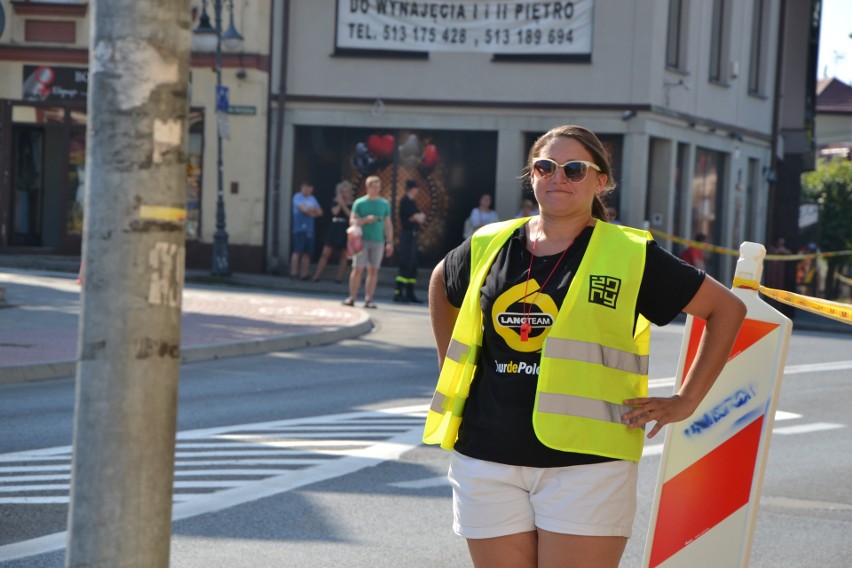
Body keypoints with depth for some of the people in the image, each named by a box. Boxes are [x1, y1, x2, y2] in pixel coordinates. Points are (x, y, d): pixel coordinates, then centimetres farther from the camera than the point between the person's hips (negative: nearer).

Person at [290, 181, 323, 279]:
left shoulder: (312, 199, 18)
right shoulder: (297, 197, -1)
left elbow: (319, 212, 13)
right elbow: (304, 209, -14)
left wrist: (310, 211, -4)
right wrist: (313, 210, 4)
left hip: (310, 230, 6)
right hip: (300, 228, -6)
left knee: (307, 253, 2)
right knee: (297, 251, -10)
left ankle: (304, 273, 5)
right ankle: (293, 272, -10)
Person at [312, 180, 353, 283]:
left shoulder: (352, 205, 4)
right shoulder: (335, 203, 6)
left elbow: (351, 215, -13)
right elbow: (335, 212, -11)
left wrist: (343, 205, -13)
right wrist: (339, 203, -9)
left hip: (345, 232, 0)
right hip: (333, 231, 0)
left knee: (343, 256, 1)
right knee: (325, 254, -4)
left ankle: (339, 277, 5)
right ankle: (316, 276, -3)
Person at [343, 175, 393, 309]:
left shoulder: (384, 204, 9)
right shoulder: (359, 203, 2)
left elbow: (388, 224, 12)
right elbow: (352, 221, 1)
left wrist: (390, 242, 7)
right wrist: (365, 220, -16)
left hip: (378, 241, 2)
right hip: (362, 240, -2)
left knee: (373, 270, 0)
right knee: (357, 269, -5)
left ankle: (368, 299, 3)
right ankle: (352, 298, 1)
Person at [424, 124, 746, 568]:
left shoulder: (629, 255, -1)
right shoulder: (490, 247, 9)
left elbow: (726, 308, 6)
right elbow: (440, 284, 32)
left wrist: (685, 402, 3)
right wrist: (450, 368, 23)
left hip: (584, 462, -3)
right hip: (488, 460, 3)